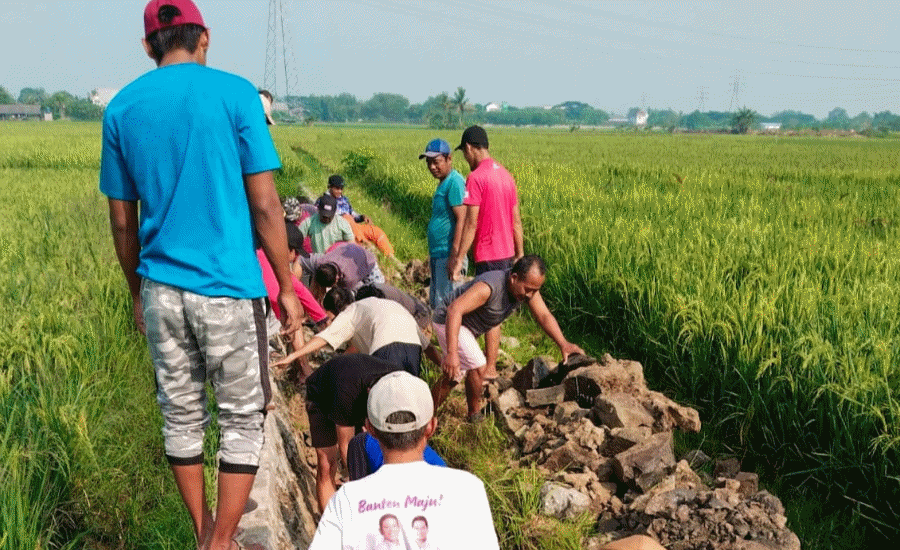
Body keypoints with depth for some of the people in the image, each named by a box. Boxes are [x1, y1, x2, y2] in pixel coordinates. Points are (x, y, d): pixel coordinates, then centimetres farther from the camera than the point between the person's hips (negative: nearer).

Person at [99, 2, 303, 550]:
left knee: (182, 416, 15)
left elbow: (122, 222, 9)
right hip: (228, 288, -4)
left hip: (161, 289, 4)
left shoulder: (122, 107, 5)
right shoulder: (235, 93, -5)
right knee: (243, 419, 8)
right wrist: (288, 288, 1)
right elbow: (265, 205, -7)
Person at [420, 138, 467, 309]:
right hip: (438, 256, 10)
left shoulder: (455, 182, -15)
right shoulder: (443, 183, 15)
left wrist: (455, 256, -26)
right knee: (435, 303, 15)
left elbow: (462, 220, -21)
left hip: (448, 255, -10)